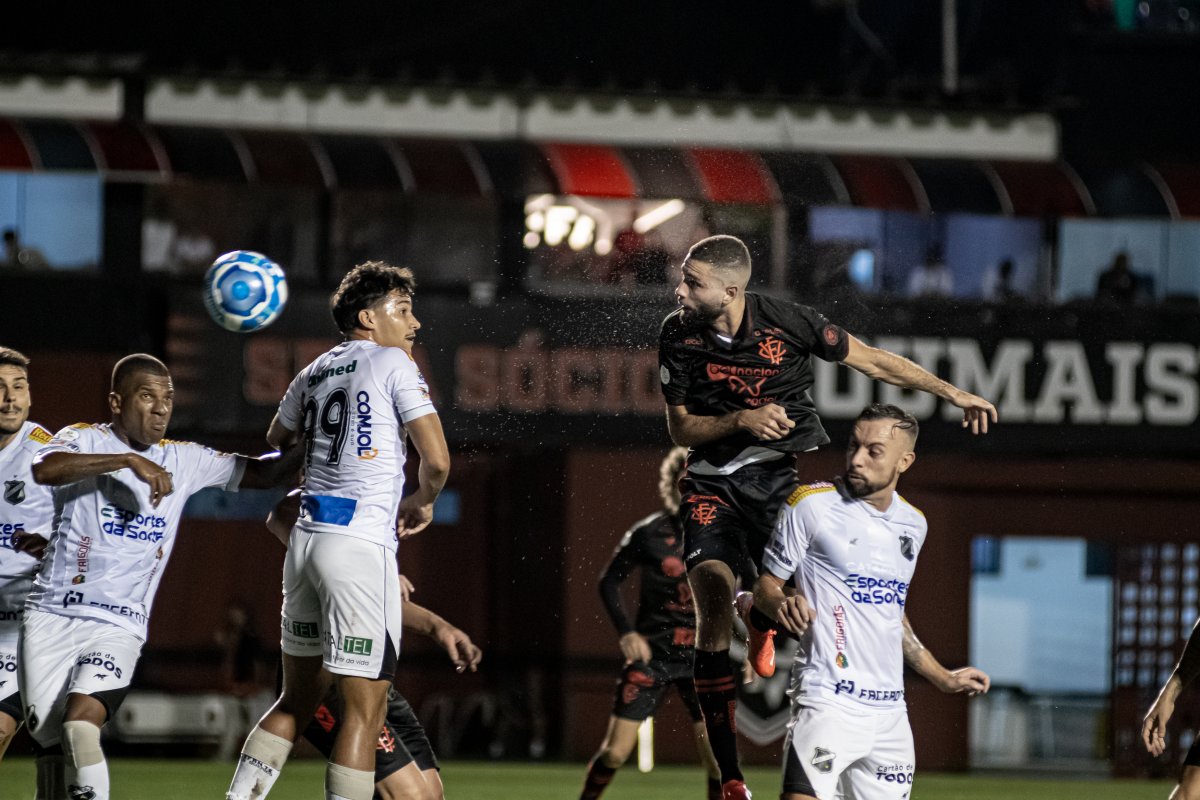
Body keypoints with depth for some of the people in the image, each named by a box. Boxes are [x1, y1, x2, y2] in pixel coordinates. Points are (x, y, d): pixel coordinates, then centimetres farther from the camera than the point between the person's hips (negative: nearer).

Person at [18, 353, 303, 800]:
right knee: (51, 746, 0)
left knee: (81, 721, -24)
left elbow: (265, 472, 15)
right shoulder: (86, 441, -3)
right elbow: (43, 470, -25)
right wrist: (129, 460, -31)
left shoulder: (183, 461, 10)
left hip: (118, 626, 1)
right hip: (51, 615, -1)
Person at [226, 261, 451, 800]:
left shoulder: (315, 372, 16)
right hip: (362, 547, -7)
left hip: (306, 538, 7)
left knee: (297, 699, 19)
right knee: (365, 709, -5)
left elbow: (276, 444, 33)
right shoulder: (393, 363, -4)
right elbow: (437, 461, -10)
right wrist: (421, 502, 10)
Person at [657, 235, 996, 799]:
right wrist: (739, 420, -20)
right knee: (712, 616, -15)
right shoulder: (678, 337, -8)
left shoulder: (784, 321, -13)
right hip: (712, 482, 1)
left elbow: (871, 360, -1)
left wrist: (953, 394, -1)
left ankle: (761, 619, 23)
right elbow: (680, 430, -1)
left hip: (782, 472, -1)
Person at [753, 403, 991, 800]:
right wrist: (783, 604, -22)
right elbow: (766, 587, 1)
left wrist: (944, 678, 29)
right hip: (828, 702, -6)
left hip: (890, 708, 6)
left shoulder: (913, 523, 15)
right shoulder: (811, 504, -3)